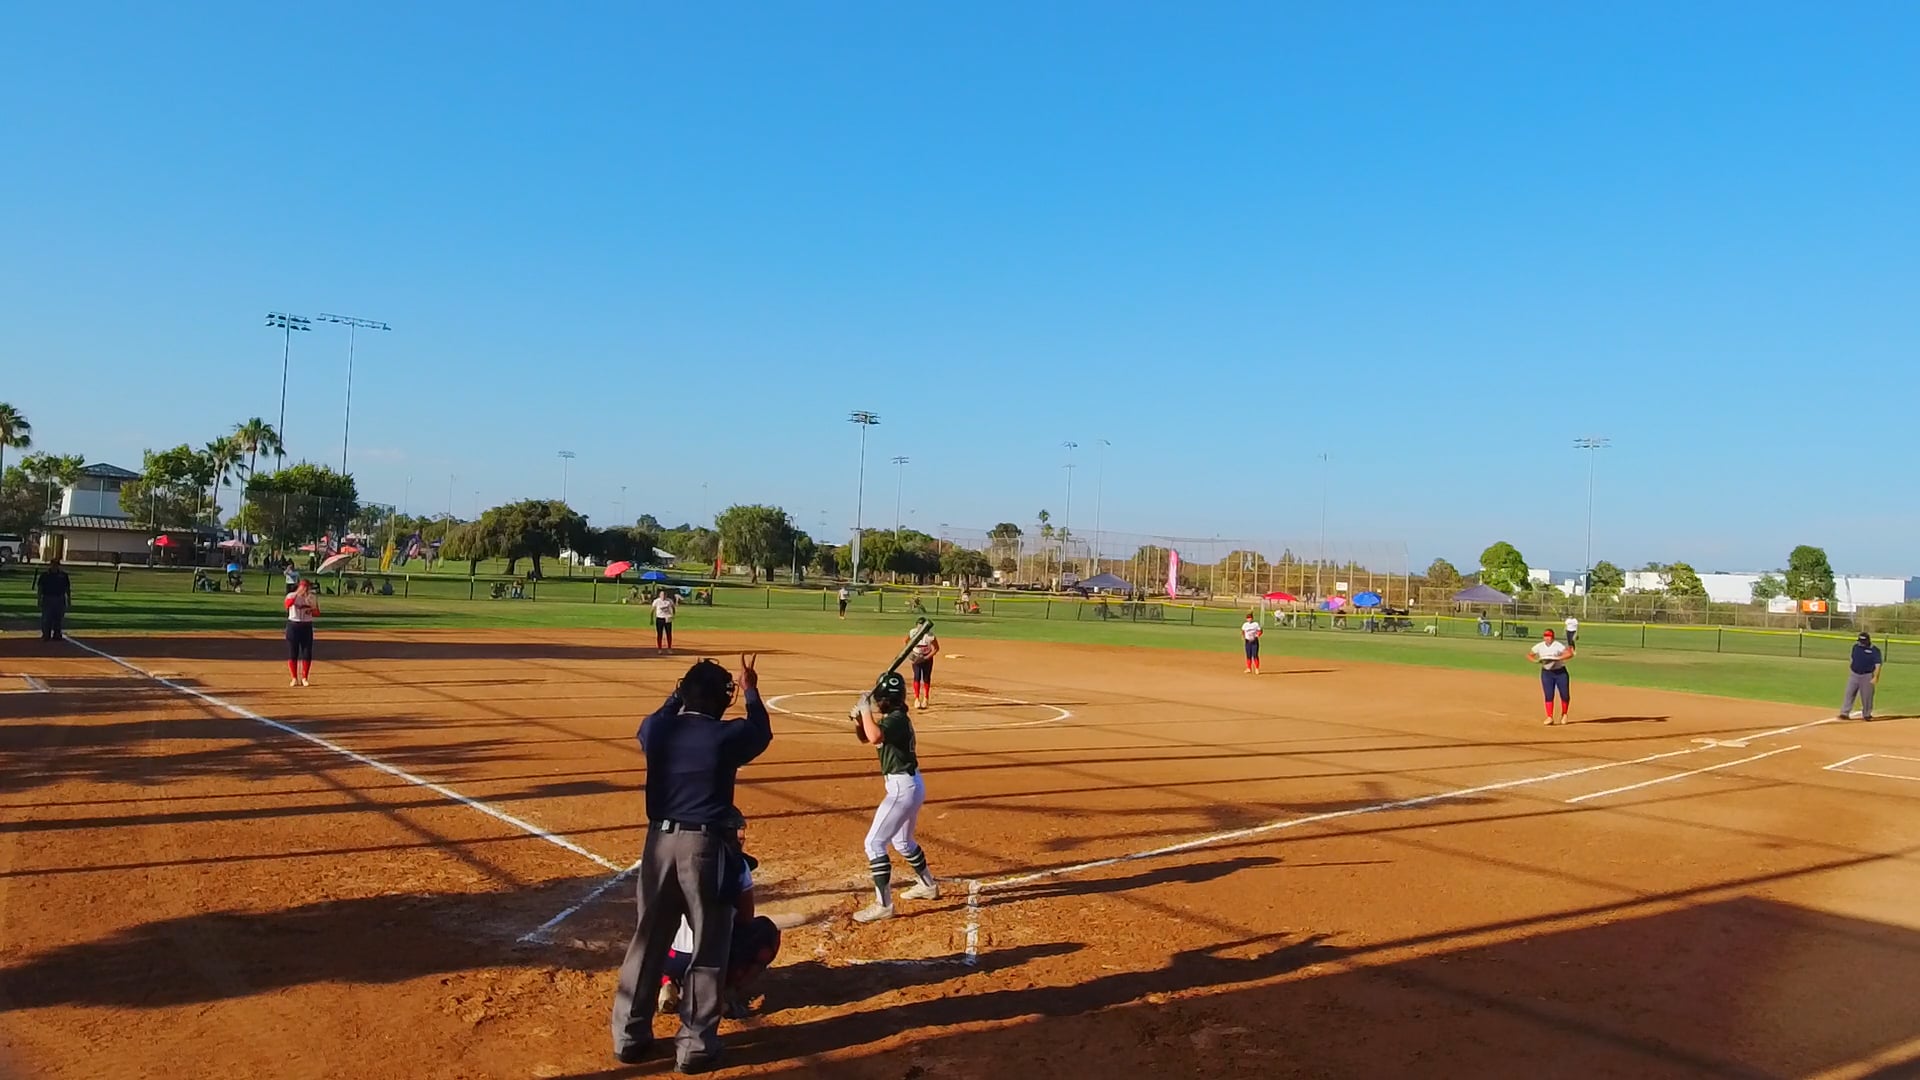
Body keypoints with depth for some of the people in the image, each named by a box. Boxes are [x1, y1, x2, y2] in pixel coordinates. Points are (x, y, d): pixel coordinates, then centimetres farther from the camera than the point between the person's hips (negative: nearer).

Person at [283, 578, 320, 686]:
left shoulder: (313, 598, 5)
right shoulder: (291, 595, -5)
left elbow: (317, 614, 8)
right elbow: (287, 603, -28)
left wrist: (311, 610, -13)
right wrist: (298, 593, -34)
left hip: (307, 626, 2)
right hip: (293, 626, -2)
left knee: (307, 654, 2)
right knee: (292, 653, 1)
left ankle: (304, 678, 13)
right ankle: (294, 678, 10)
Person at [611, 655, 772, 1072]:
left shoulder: (656, 730, 0)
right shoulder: (726, 736, -9)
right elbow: (762, 733, 13)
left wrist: (679, 693, 32)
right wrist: (752, 690, 25)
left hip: (659, 842, 4)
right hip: (705, 845, -4)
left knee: (647, 940, 15)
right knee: (707, 947, 6)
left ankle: (630, 1036, 24)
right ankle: (696, 1044, 10)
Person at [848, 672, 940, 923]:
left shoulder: (897, 719, -20)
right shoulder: (890, 718, 9)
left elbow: (875, 737, -40)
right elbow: (865, 737, 19)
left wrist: (865, 709, -28)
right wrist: (858, 719, 0)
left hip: (903, 788, -11)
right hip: (909, 786, 11)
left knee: (874, 843, -10)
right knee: (901, 841, 28)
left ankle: (883, 905, -9)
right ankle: (929, 886, 44)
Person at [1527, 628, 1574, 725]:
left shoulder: (1558, 645, -13)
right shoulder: (1539, 647, -1)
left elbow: (1570, 654, -23)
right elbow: (1529, 655, 7)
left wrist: (1558, 658, -36)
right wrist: (1536, 660, -13)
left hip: (1560, 672, -2)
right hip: (1546, 673, 2)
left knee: (1565, 695, 2)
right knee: (1548, 696, -3)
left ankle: (1564, 715, 26)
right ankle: (1549, 717, -1)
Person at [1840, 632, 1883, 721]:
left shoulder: (1875, 650, -12)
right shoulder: (1856, 646, 3)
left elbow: (1878, 665, -15)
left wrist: (1875, 677, -23)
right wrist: (1849, 670, 12)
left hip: (1867, 676, -3)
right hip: (1854, 674, 4)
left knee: (1866, 696, 6)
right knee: (1849, 693, -1)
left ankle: (1866, 714, 22)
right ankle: (1845, 713, -1)